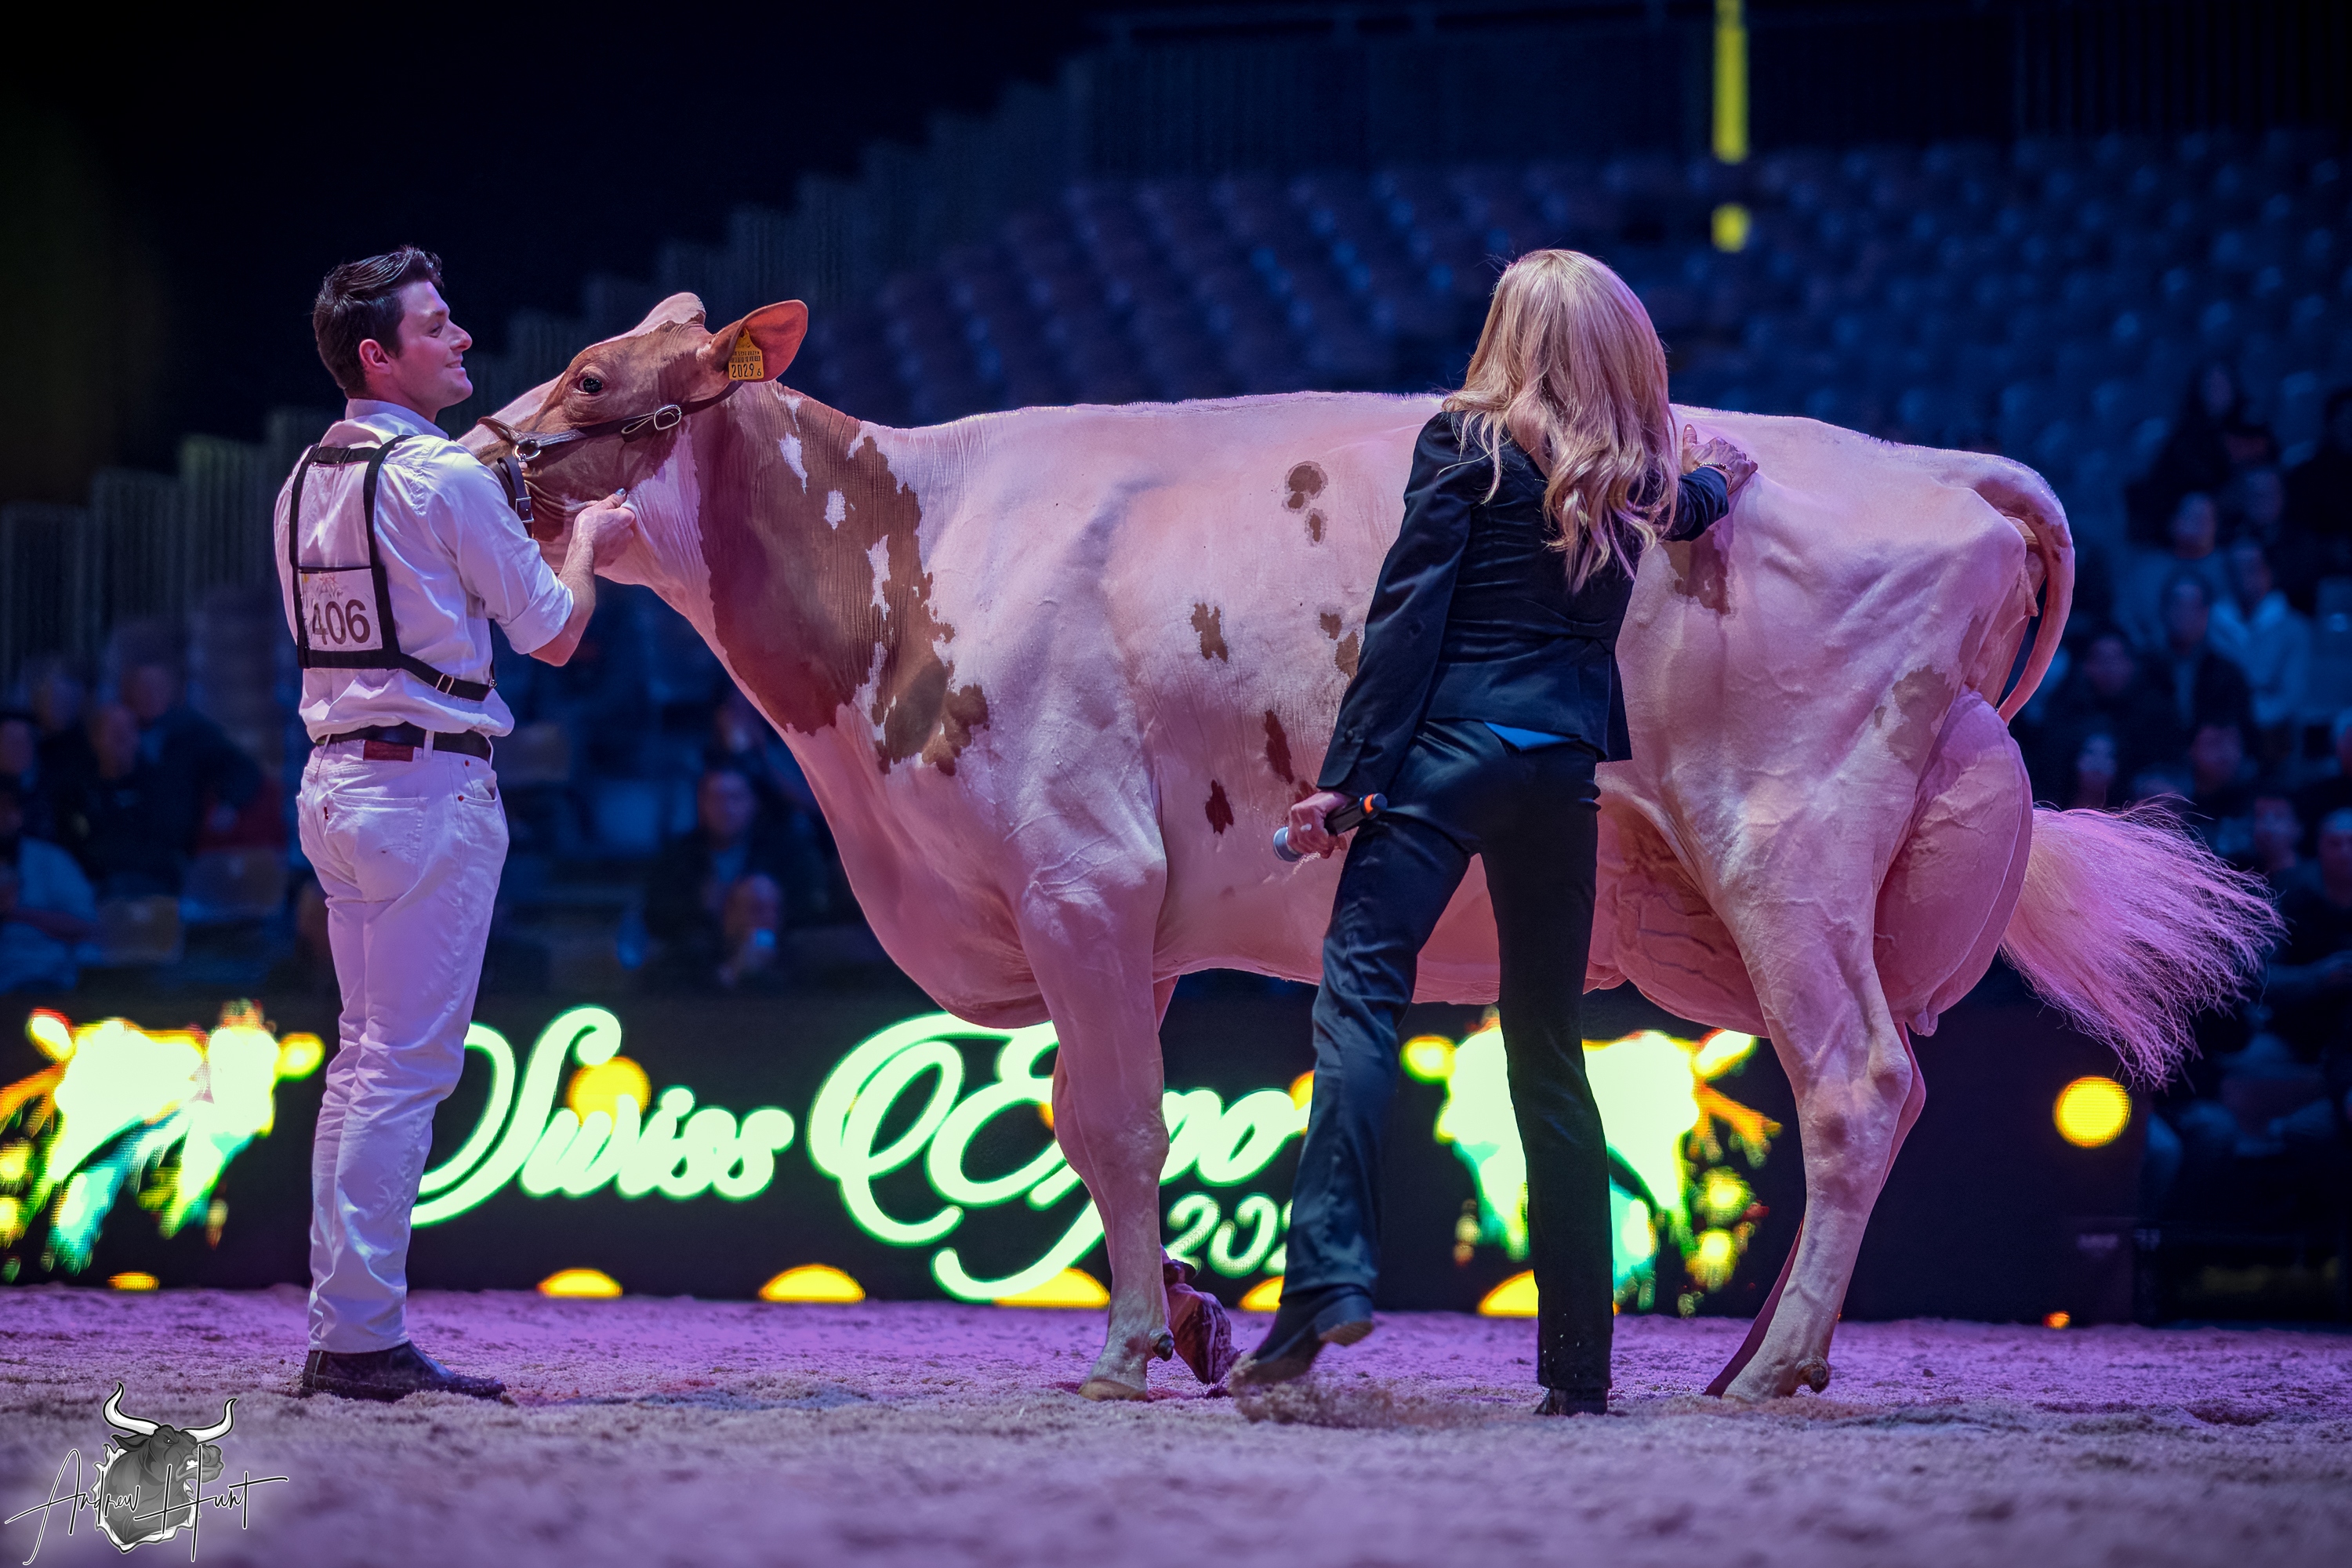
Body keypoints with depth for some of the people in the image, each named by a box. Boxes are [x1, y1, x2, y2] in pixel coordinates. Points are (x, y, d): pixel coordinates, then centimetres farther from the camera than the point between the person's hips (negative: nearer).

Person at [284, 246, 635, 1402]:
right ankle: (365, 1338, -8)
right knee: (408, 1065, -7)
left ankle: (337, 1330, 12)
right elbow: (553, 635, -4)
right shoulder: (447, 480, -12)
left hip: (334, 778, 8)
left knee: (365, 1057, 12)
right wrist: (587, 542, 16)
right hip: (431, 784, -8)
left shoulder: (305, 484, 12)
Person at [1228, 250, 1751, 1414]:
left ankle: (1329, 1276, -26)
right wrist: (1713, 479, 61)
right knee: (1547, 1044, 9)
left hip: (1445, 749, -5)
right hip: (1565, 763, 5)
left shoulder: (1465, 445, -1)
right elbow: (1692, 504, 38)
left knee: (1361, 990, -8)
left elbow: (1407, 615, -7)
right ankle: (1579, 1363, 8)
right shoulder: (1632, 478, 13)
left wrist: (1345, 773, -8)